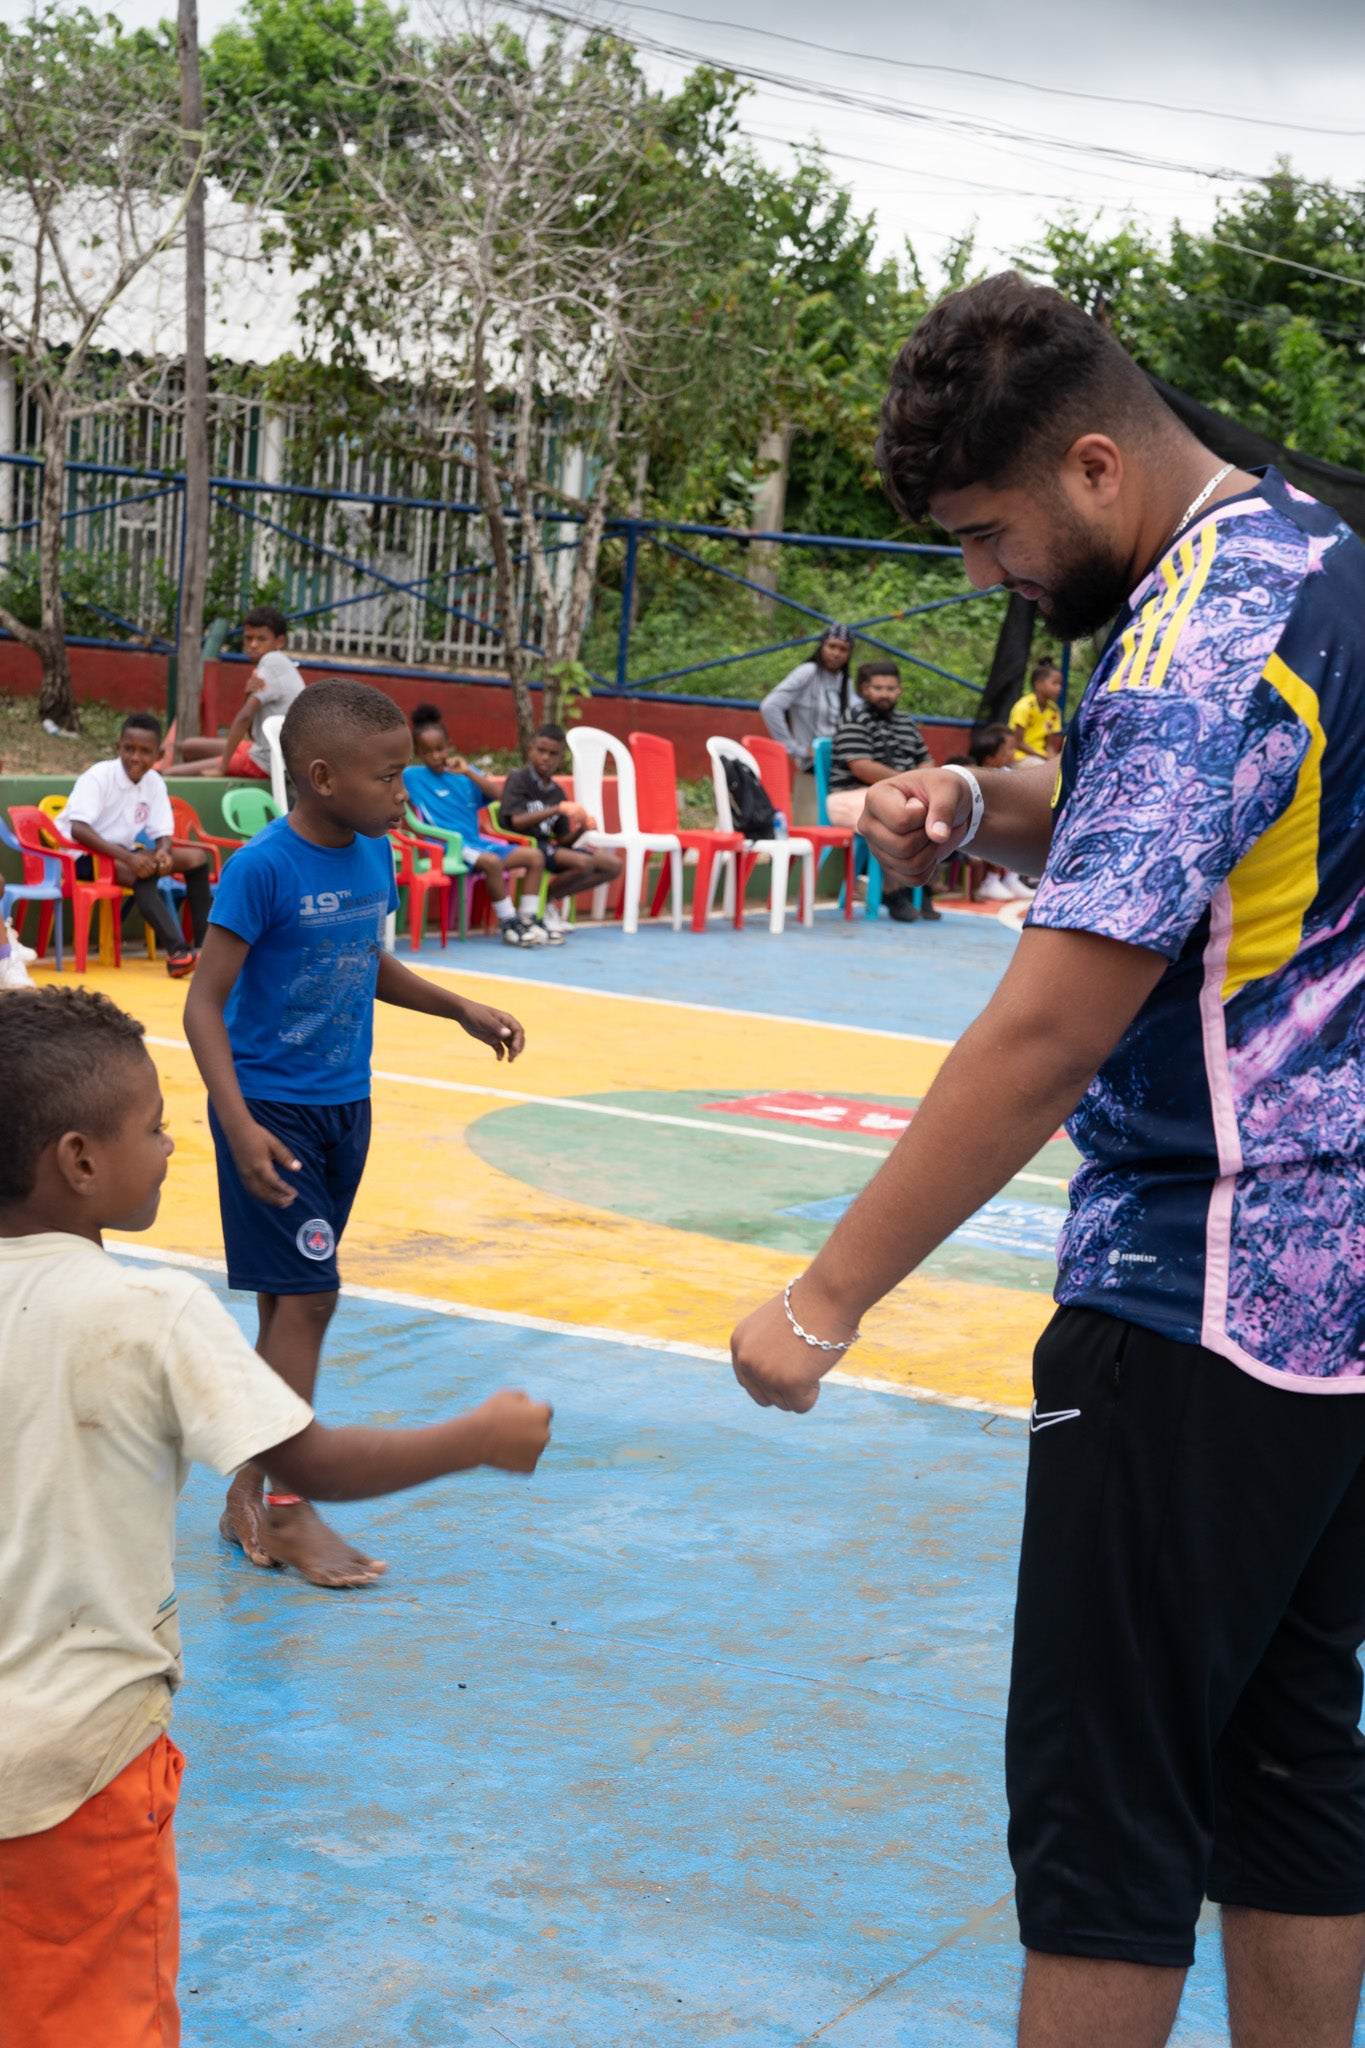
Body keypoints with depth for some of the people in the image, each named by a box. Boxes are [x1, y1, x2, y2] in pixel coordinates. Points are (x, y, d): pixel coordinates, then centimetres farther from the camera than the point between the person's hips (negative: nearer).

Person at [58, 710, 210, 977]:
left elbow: (163, 833, 2)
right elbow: (78, 829, -30)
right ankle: (177, 951, -49)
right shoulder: (98, 776, -18)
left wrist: (164, 852, -24)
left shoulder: (154, 782, 1)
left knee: (196, 857, -5)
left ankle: (204, 946, -13)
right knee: (141, 873, -37)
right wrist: (128, 857, -39)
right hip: (83, 855, -8)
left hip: (122, 854, 8)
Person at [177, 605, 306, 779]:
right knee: (190, 748, 22)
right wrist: (249, 695, -11)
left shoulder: (273, 661, -14)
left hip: (266, 763, -10)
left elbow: (245, 716, -21)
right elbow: (253, 734, 9)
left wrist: (222, 767, -18)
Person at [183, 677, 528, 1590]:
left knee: (289, 1300, 12)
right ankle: (288, 1511, 3)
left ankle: (249, 1496, 22)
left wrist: (463, 1010, 11)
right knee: (308, 1294, -8)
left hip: (344, 1106, 7)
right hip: (272, 1110, -7)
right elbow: (205, 1004, -17)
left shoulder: (375, 854, 3)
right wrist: (239, 1126, -26)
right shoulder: (263, 868, -19)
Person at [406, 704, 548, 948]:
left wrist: (468, 772, -10)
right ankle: (508, 924, -23)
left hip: (476, 842, 6)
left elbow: (495, 794, -2)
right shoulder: (414, 776, 0)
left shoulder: (463, 773, 12)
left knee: (535, 856, -5)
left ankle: (528, 917, -3)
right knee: (491, 861, -35)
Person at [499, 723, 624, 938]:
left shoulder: (557, 792, 13)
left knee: (613, 865, 1)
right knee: (583, 863, -29)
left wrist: (581, 829, -11)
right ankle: (543, 903, -7)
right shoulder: (518, 779, -4)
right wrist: (558, 809, -24)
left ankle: (552, 900, 1)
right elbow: (516, 822, -20)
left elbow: (563, 841, 11)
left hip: (548, 846, 8)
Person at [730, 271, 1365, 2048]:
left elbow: (1048, 1036, -25)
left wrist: (828, 1299, -20)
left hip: (1207, 1303, -10)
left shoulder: (1205, 635, -20)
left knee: (1103, 1800, 0)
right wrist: (979, 811, 3)